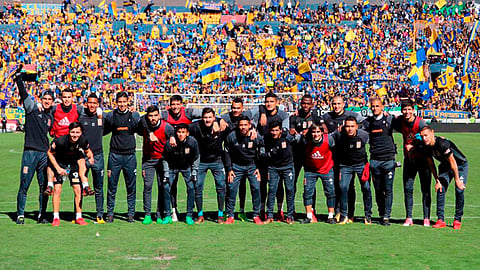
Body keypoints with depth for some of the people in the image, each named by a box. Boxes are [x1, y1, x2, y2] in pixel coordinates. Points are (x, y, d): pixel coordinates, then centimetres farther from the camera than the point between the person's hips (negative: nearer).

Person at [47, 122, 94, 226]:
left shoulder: (83, 141, -21)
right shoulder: (60, 141, -30)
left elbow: (88, 151, 2)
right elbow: (49, 153, -13)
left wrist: (91, 158, -19)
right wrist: (58, 168, -18)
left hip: (74, 164, 2)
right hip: (59, 164, -2)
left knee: (78, 190, -4)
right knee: (57, 190, -9)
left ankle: (78, 217, 6)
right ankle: (56, 217, 1)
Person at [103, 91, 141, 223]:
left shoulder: (134, 115, 5)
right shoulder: (110, 115, 5)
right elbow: (103, 131, 14)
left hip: (130, 155, 0)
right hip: (115, 155, 0)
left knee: (131, 186, 4)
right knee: (112, 185, 2)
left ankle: (131, 214, 13)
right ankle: (110, 213, 11)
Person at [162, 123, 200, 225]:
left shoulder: (192, 142, -22)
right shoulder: (169, 144, -25)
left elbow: (196, 158, -5)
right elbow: (165, 159, -9)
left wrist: (194, 172, -6)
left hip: (187, 167, 1)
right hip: (172, 167, 0)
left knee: (191, 188, -10)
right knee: (166, 187, -10)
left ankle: (189, 216, 2)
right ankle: (168, 216, 1)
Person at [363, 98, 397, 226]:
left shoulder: (389, 119, 4)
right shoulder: (367, 122, 10)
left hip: (389, 159, -2)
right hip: (375, 160, 2)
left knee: (388, 189, -4)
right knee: (378, 190, 5)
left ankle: (386, 216, -1)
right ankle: (381, 215, 15)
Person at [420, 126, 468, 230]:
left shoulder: (442, 144, -36)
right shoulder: (427, 147, -14)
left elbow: (452, 162, -28)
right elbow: (431, 165, 0)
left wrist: (457, 180, -22)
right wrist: (437, 181, -4)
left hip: (461, 165, -6)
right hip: (445, 166, 6)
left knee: (459, 190, -15)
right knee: (440, 189, -7)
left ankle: (457, 220, -4)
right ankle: (440, 219, -3)